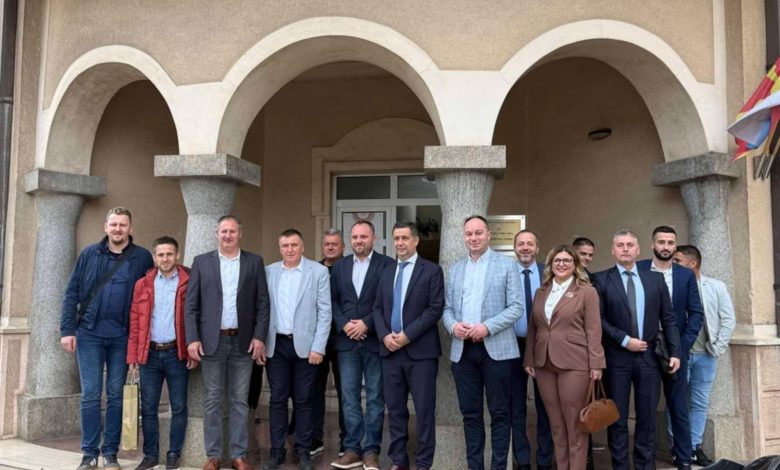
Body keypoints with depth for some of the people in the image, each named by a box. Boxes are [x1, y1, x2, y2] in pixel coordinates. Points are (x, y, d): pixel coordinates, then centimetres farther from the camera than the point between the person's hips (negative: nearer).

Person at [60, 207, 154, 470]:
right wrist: (67, 330, -4)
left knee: (116, 395, 7)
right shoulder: (89, 254, 3)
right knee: (90, 395, 3)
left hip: (122, 336, 0)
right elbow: (72, 293, 3)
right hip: (89, 333, 0)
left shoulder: (142, 258, 1)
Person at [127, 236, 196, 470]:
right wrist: (133, 355, 1)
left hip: (177, 353, -2)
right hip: (150, 354, 2)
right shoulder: (143, 284, 7)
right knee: (148, 408, 7)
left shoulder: (189, 283, -1)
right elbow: (135, 322, 6)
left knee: (179, 407, 5)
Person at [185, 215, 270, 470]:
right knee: (213, 400, 6)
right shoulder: (202, 262, 4)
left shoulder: (254, 262, 5)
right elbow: (191, 304, 2)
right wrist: (192, 339, -6)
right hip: (212, 340, 0)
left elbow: (262, 303, 3)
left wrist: (259, 336, -5)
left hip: (243, 341, 0)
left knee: (240, 400, 7)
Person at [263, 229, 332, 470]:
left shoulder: (319, 271, -3)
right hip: (276, 345, 2)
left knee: (303, 400, 7)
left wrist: (318, 347, -10)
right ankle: (277, 451, 19)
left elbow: (325, 311, -5)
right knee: (277, 400, 7)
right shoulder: (269, 272, 5)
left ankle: (303, 451, 19)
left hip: (305, 345, -2)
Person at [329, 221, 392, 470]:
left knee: (375, 397, 5)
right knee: (349, 397, 7)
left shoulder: (387, 264, -3)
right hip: (346, 340, 3)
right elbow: (333, 300, 7)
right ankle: (352, 449, 16)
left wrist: (366, 323, -15)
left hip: (375, 340, -3)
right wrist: (343, 325, -8)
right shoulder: (339, 266, 11)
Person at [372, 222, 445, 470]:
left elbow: (436, 309, -10)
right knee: (395, 408, 10)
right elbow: (377, 308, 11)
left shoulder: (432, 271, -2)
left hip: (420, 350, -5)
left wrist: (408, 335, -15)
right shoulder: (386, 271, 14)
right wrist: (385, 335, -6)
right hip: (390, 349, 5)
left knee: (424, 409, 1)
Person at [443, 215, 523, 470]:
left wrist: (487, 327, -18)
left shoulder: (506, 265, 0)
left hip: (496, 348, -4)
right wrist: (453, 325, -8)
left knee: (499, 412, 4)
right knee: (470, 413, 10)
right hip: (463, 349, 4)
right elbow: (447, 307, 14)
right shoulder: (455, 269, 14)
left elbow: (516, 307, -6)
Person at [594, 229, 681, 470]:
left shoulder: (656, 279, 8)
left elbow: (668, 318, 6)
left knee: (647, 417, 8)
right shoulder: (601, 280, -1)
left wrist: (675, 352, -1)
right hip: (616, 357, -2)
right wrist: (625, 340, -13)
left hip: (649, 356, 2)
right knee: (618, 418, 5)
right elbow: (599, 319, -7)